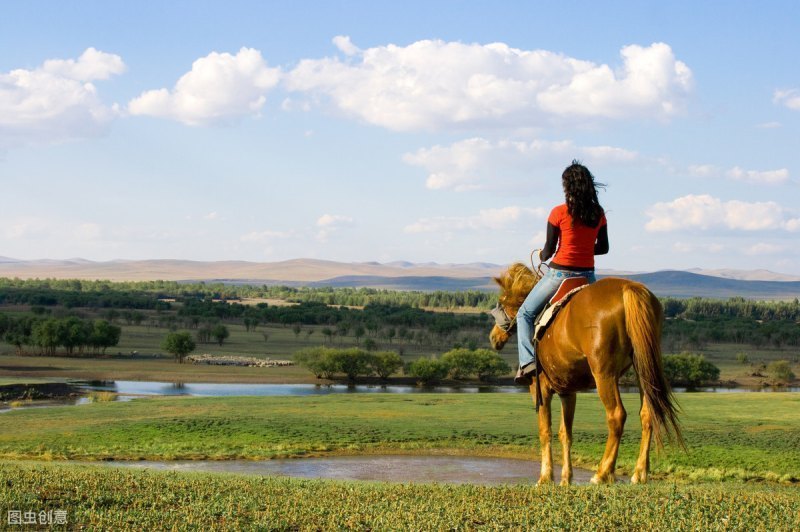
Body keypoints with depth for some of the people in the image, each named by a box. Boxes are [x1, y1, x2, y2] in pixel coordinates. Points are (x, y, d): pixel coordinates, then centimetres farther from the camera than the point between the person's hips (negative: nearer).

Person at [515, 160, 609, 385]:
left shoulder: (559, 213, -11)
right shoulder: (598, 213, 2)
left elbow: (548, 251, -6)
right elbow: (603, 248, 10)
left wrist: (542, 256, 16)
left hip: (560, 272, -4)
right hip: (587, 275, 4)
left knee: (525, 314, 11)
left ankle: (528, 362, -7)